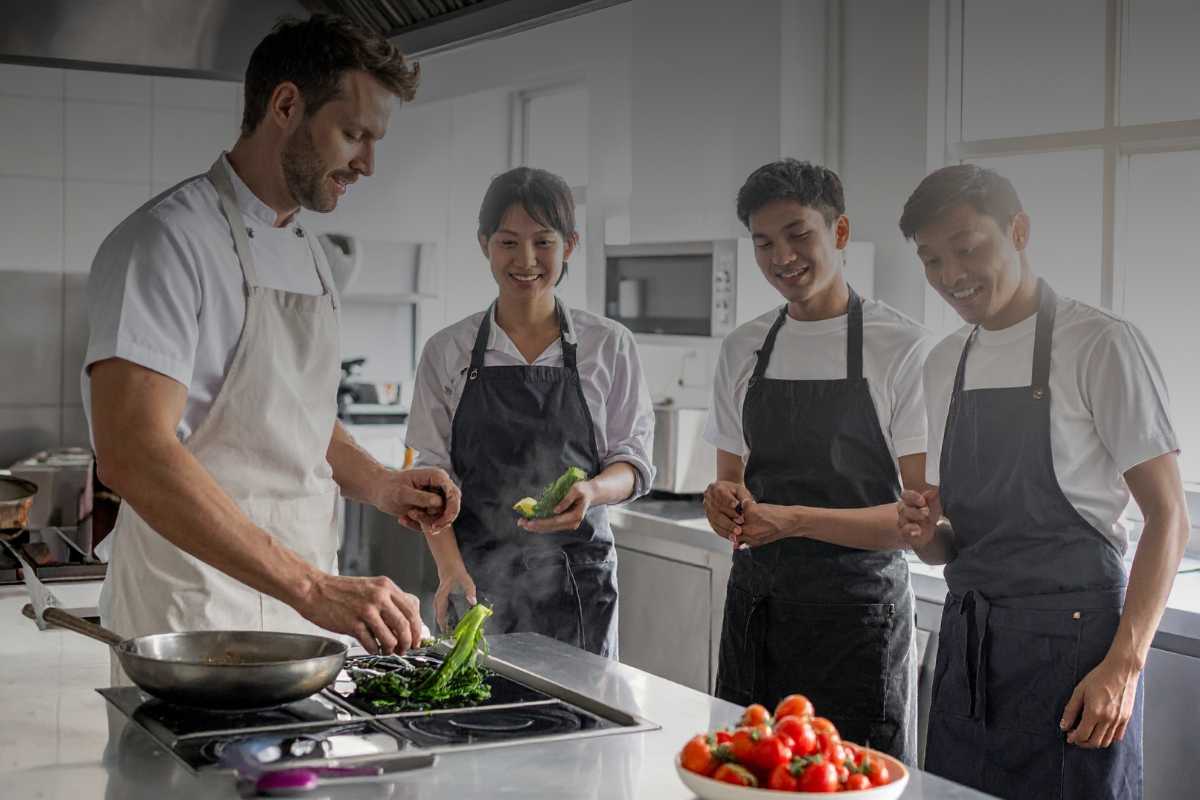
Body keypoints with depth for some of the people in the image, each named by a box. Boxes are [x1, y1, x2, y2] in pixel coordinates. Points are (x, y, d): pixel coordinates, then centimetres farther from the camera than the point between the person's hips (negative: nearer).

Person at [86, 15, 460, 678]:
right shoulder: (170, 241, -14)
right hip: (198, 623, -8)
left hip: (308, 604, 8)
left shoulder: (306, 253, 14)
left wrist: (380, 486, 4)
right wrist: (311, 588, -32)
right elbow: (132, 453, -27)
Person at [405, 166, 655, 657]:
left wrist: (592, 490, -17)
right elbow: (432, 472, 3)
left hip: (577, 576, 0)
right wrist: (450, 566, -12)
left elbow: (634, 460, 5)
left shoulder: (610, 346, 4)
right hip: (478, 576, 0)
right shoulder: (448, 351, 4)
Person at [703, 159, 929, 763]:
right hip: (753, 605, 5)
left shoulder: (901, 347, -8)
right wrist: (726, 504, -7)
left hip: (855, 607, -4)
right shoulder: (742, 350, 10)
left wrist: (796, 520, -22)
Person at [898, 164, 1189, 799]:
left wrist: (1124, 664, -17)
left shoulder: (1099, 344, -6)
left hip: (1070, 633, -6)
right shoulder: (944, 364, 13)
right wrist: (927, 536, -3)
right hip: (967, 641, 6)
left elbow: (1167, 517, -9)